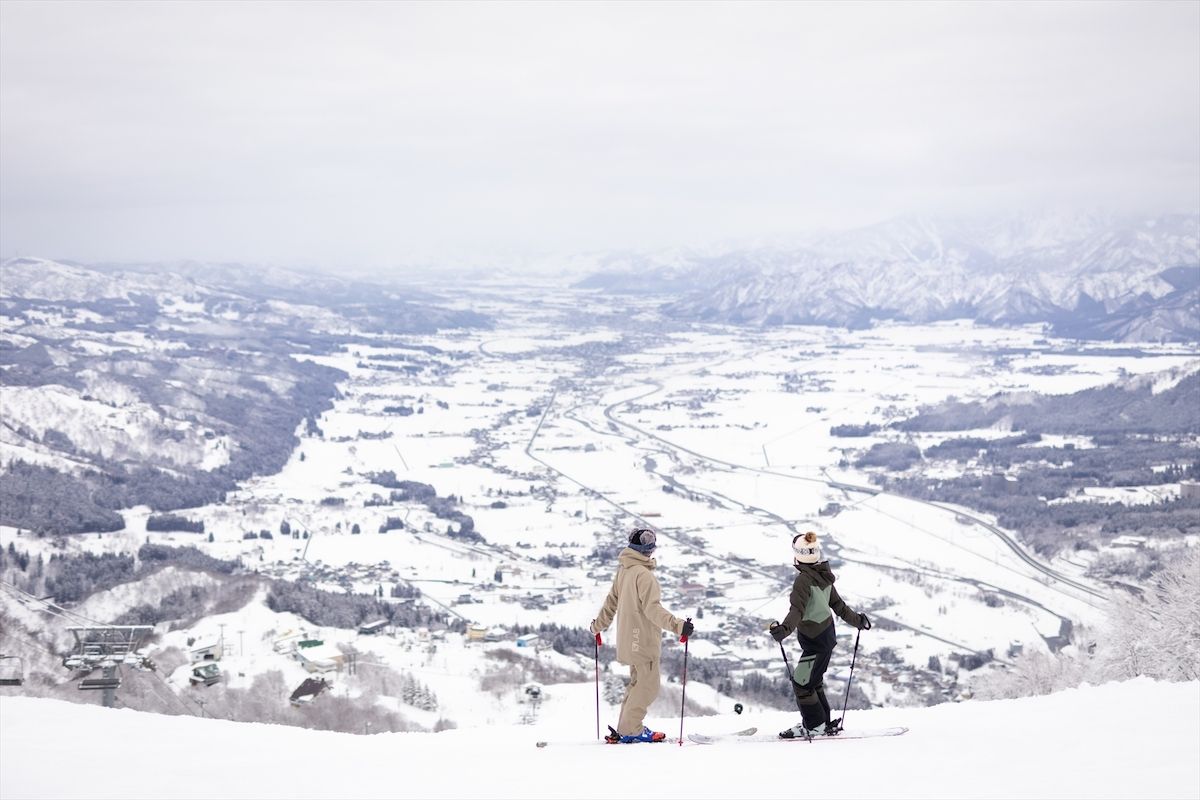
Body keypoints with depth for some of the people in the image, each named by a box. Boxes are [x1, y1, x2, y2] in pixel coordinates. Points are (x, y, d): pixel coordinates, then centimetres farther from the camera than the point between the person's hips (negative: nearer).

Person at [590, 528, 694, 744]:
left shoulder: (623, 570, 8)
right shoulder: (643, 574, -20)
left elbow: (612, 600, 19)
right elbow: (652, 608, -28)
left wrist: (599, 625, 33)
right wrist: (678, 626, -34)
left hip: (630, 638, 10)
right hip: (644, 639, -10)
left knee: (638, 682, 20)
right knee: (648, 685, -2)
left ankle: (626, 728, 24)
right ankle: (629, 731, 0)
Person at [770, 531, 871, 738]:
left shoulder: (803, 580, -22)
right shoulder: (823, 577, 3)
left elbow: (797, 610, -34)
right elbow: (838, 606, 11)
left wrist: (784, 629, -49)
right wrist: (858, 621, 26)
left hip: (815, 641, -9)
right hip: (827, 634, 9)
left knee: (801, 683, -1)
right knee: (813, 681, 19)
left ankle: (816, 726, 7)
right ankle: (823, 722, 27)